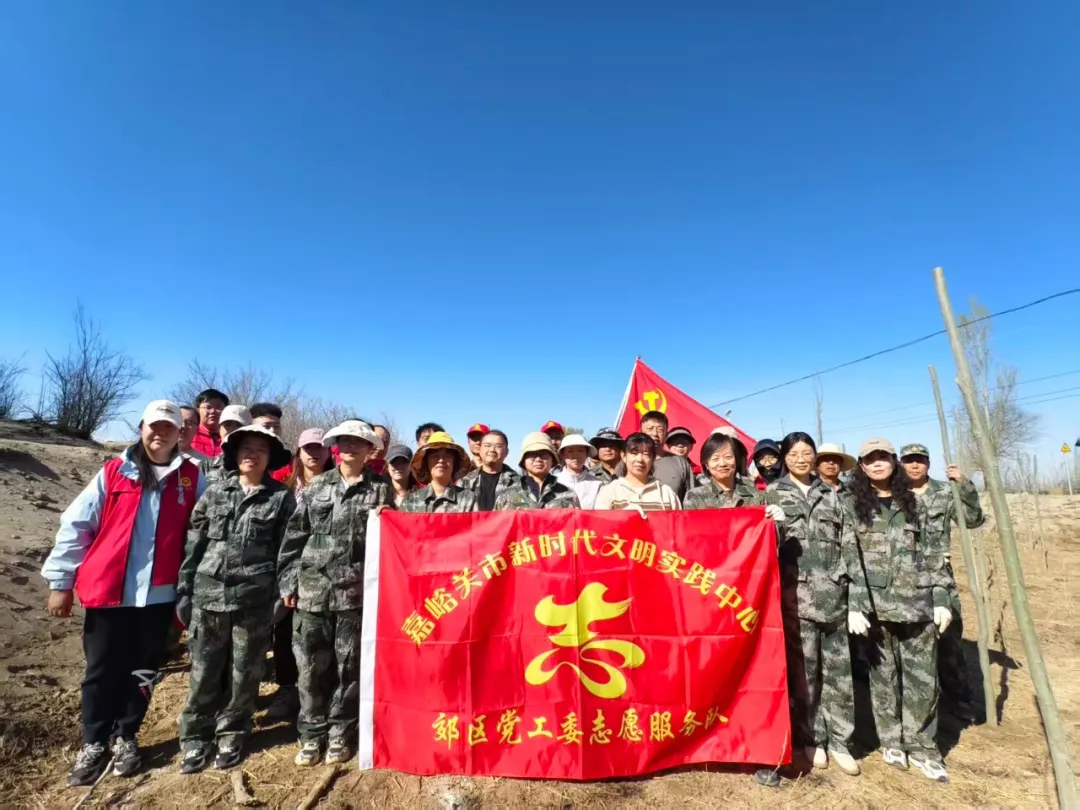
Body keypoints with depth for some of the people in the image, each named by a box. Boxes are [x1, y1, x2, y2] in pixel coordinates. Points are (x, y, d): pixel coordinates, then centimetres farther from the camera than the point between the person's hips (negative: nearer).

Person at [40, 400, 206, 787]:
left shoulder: (192, 478, -2)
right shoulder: (113, 472, -1)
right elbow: (75, 526, 2)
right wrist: (61, 581, 0)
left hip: (159, 594, 0)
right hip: (107, 591, 0)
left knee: (142, 671, 14)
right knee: (102, 671, 12)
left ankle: (125, 738, 33)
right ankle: (93, 744, 30)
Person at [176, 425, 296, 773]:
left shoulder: (282, 497, -1)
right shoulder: (214, 492, 6)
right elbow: (193, 544, 7)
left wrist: (281, 597, -5)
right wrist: (184, 591, 3)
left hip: (254, 599, -2)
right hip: (208, 595, 2)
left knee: (244, 674, 10)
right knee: (203, 673, 11)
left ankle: (231, 736, 29)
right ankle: (195, 738, 29)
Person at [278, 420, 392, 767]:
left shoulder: (380, 489, 4)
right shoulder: (316, 486, 7)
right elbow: (294, 536, 7)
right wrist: (287, 581, 3)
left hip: (356, 591, -1)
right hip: (312, 589, 1)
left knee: (349, 665, 8)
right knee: (311, 665, 9)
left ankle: (340, 733, 25)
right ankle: (311, 734, 26)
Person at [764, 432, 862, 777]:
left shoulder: (831, 495, 13)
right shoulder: (773, 493, 5)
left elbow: (849, 545, 10)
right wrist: (776, 525, -23)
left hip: (834, 592, 3)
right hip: (796, 591, -2)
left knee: (838, 667, 8)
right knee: (803, 668, 4)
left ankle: (839, 741, 22)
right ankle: (811, 738, 21)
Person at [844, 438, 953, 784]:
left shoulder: (912, 501, 9)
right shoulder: (851, 503, 0)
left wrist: (941, 598, 1)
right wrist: (852, 604, -11)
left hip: (918, 600, 2)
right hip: (874, 602, -2)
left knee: (923, 676, 6)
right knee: (883, 673, 8)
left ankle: (922, 746, 23)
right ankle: (891, 741, 26)